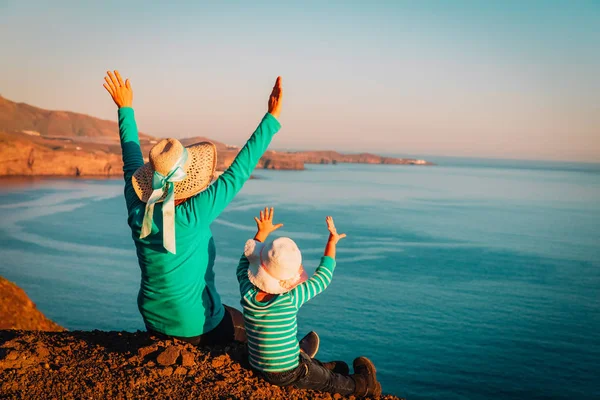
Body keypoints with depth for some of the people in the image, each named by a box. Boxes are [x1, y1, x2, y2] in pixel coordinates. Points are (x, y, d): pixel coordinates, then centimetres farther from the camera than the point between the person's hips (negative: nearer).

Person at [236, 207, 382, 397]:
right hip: (288, 374, -4)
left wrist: (262, 232, 10)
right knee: (331, 380, 20)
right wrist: (331, 243, -2)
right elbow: (322, 277, -14)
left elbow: (245, 262, 3)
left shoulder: (247, 294, -18)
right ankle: (362, 385, 38)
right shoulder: (291, 299, -29)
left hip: (258, 365, 5)